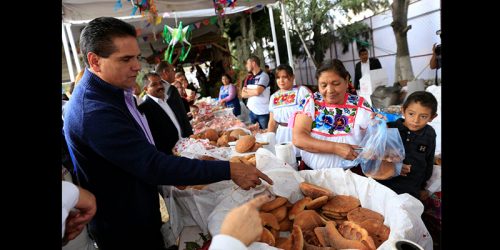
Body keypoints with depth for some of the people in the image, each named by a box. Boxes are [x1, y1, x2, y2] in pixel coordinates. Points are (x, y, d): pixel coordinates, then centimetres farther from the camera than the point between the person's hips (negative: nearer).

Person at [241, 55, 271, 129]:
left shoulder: (264, 76, -9)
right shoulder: (249, 79, 10)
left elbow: (257, 91, -20)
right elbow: (243, 94, 6)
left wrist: (247, 90, -2)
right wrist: (253, 92, -10)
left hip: (263, 112, -6)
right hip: (252, 111, 6)